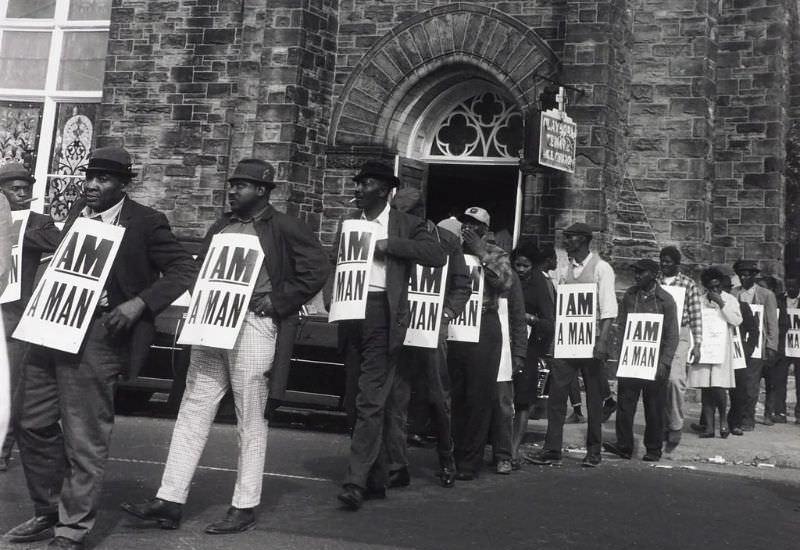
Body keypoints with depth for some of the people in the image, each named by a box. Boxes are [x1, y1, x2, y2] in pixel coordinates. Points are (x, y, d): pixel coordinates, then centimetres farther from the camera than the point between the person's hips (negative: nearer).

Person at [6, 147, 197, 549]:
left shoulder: (145, 223, -7)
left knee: (84, 438, 1)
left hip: (96, 335, -7)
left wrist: (139, 303, -18)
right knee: (33, 425, 15)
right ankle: (48, 512, 33)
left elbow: (184, 270, -8)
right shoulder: (78, 210, 12)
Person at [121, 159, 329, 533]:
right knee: (193, 412, 6)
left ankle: (245, 507, 12)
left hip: (252, 325, -7)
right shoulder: (220, 227, 16)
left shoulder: (285, 229, -4)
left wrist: (277, 303, -12)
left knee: (250, 421, 2)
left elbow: (316, 269, -10)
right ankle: (170, 499, 12)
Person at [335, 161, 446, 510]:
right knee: (367, 400, 11)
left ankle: (357, 481, -10)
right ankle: (377, 480, 20)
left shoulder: (406, 225, 2)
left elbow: (438, 256, -12)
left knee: (371, 400, -11)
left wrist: (390, 244, -14)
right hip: (351, 313, 6)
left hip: (382, 314, -6)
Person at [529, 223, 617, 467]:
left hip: (591, 342, -4)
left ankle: (593, 451, 18)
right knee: (556, 394, -1)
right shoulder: (566, 271, 11)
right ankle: (552, 449, 4)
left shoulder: (601, 268, -4)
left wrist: (602, 342, -18)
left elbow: (608, 310, -9)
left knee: (594, 397, 6)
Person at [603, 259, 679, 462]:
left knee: (654, 407, 4)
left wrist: (664, 362, -13)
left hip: (655, 361, -3)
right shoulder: (630, 295, 7)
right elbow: (621, 326, 10)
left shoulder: (665, 300, -3)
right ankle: (623, 445, 3)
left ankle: (653, 449, 15)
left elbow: (672, 336, -4)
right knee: (625, 402, -3)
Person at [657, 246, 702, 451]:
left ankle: (676, 426, -5)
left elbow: (696, 316, 1)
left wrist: (697, 344, -4)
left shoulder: (688, 285, 3)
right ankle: (664, 425, 15)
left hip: (679, 337, -3)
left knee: (674, 379, -18)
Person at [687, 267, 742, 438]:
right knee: (705, 389, 2)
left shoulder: (730, 300, 5)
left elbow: (737, 321, -10)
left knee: (718, 387, -11)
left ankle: (723, 420, 13)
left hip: (721, 348, -2)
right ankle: (708, 426, 7)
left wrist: (721, 304, -14)